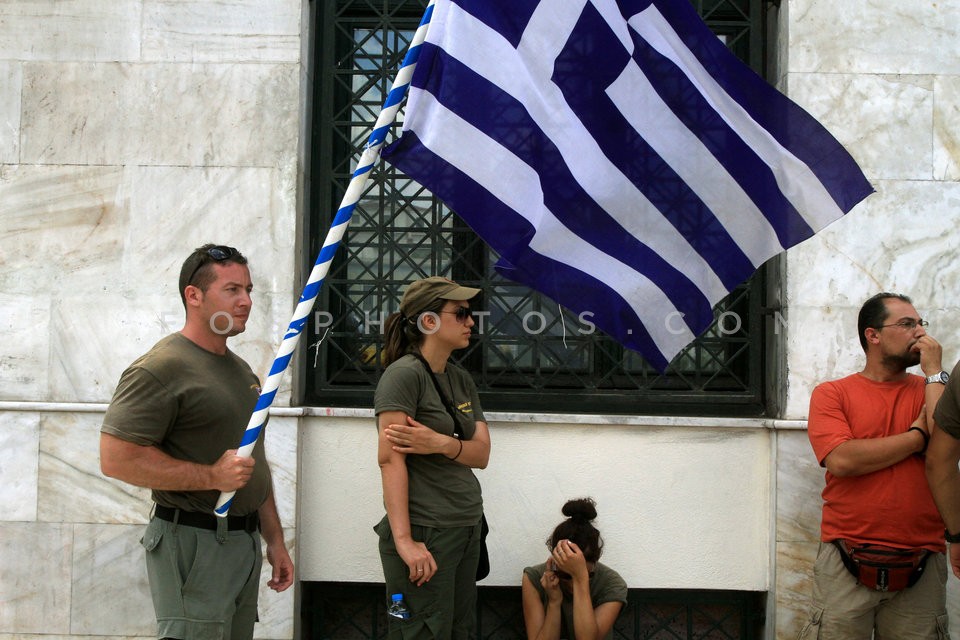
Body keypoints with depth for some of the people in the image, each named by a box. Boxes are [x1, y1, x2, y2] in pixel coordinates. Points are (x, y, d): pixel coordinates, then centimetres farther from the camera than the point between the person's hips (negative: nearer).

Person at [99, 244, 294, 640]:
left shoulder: (241, 370, 18)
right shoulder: (162, 367, -12)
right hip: (194, 544, -8)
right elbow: (116, 458, -20)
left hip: (246, 543, 8)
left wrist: (275, 541, 20)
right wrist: (212, 476, -19)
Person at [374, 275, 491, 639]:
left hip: (467, 528, 8)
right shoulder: (404, 374, -10)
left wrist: (439, 443, -16)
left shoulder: (461, 380, 14)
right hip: (426, 531, -8)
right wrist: (404, 539, -23)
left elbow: (482, 454, 6)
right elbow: (389, 458, -17)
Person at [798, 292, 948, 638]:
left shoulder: (930, 390, 11)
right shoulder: (831, 394, 4)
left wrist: (934, 371, -3)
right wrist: (917, 435, -5)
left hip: (921, 567, 2)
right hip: (847, 562, -2)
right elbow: (841, 460, -13)